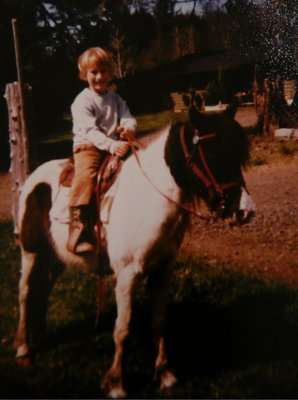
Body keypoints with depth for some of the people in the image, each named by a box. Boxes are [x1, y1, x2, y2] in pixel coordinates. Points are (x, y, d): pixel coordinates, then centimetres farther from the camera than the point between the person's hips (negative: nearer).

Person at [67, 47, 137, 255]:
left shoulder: (116, 99, 15)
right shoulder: (82, 101, -5)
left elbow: (129, 118, 5)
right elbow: (89, 130, -17)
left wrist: (129, 128, -21)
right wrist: (111, 145, -33)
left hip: (116, 145, 6)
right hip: (88, 146, -6)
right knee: (86, 175, -32)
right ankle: (78, 230, -36)